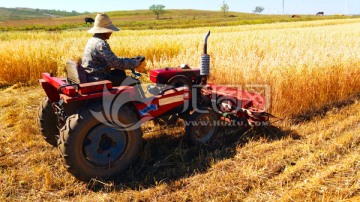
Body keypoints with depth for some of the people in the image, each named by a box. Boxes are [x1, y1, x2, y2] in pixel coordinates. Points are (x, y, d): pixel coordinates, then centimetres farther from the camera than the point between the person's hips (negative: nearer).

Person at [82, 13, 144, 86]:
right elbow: (116, 63, -22)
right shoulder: (101, 44, -20)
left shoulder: (93, 40, 13)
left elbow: (112, 59, 14)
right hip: (97, 80, -10)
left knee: (120, 72, 19)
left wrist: (133, 60, 10)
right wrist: (136, 62, -9)